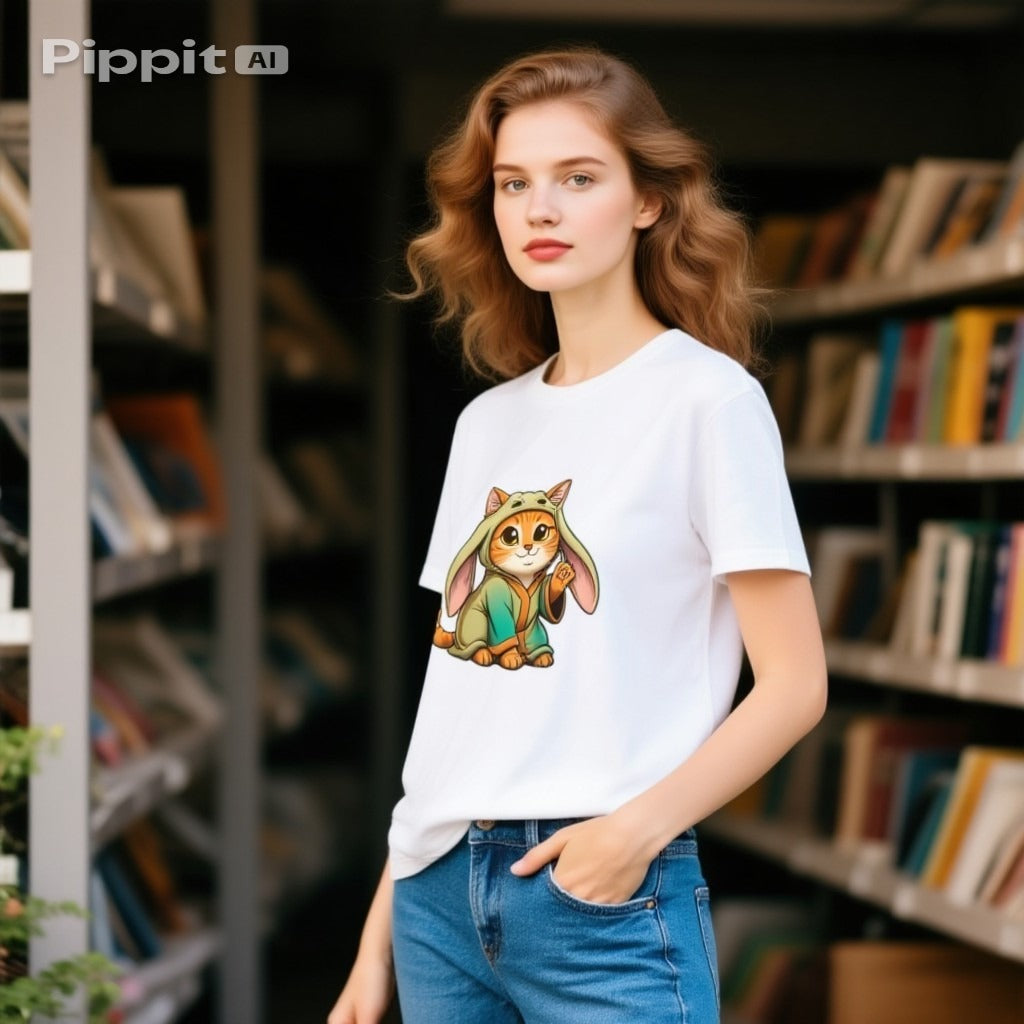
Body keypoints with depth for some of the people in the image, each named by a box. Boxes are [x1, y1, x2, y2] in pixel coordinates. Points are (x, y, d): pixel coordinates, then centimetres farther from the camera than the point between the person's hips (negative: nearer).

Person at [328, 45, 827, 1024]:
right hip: (439, 887, 5)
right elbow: (457, 695, 13)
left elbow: (794, 685, -8)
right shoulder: (486, 423, 12)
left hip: (607, 897, -5)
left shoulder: (708, 399, -5)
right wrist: (379, 936, 11)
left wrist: (642, 825, -20)